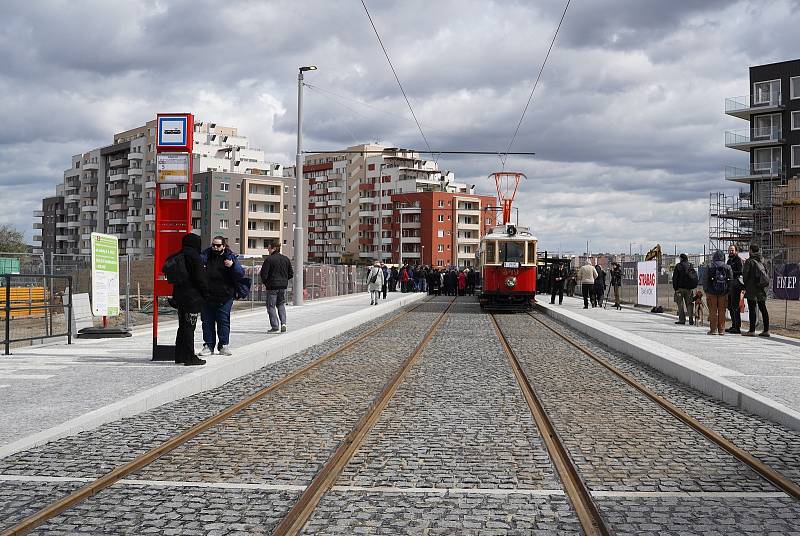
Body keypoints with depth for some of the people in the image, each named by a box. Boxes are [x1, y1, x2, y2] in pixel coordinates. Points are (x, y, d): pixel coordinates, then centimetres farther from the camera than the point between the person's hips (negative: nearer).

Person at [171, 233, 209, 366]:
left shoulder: (179, 256, 12)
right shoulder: (193, 256, -12)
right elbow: (200, 278, -14)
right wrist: (206, 294, -5)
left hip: (179, 296, 8)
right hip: (192, 297, -8)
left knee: (182, 326, 15)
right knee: (189, 327, -6)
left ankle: (180, 356, 18)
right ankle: (190, 357, -4)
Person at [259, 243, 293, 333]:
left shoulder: (269, 259, -11)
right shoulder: (286, 259, 8)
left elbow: (263, 273, -13)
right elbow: (291, 274, 10)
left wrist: (264, 282, 5)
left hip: (272, 286, -5)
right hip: (283, 286, 6)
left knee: (271, 306, 3)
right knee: (281, 305, 18)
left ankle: (275, 326, -2)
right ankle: (283, 323, 2)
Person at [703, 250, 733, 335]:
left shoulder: (710, 267, -3)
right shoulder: (728, 268, 3)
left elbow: (706, 280, -2)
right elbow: (731, 280, 4)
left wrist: (706, 291, 7)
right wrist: (728, 291, 12)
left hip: (712, 292, -2)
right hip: (723, 292, 2)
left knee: (713, 311, 1)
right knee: (722, 311, 7)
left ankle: (713, 329, -1)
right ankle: (721, 330, 8)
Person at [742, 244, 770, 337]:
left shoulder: (749, 261, -10)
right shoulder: (761, 261, 11)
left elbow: (745, 274, -10)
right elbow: (765, 272, 13)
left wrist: (745, 286, 1)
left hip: (752, 288, -7)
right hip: (761, 288, 7)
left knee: (752, 309, -5)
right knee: (763, 308, 8)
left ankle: (752, 330, -5)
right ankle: (766, 330, 8)